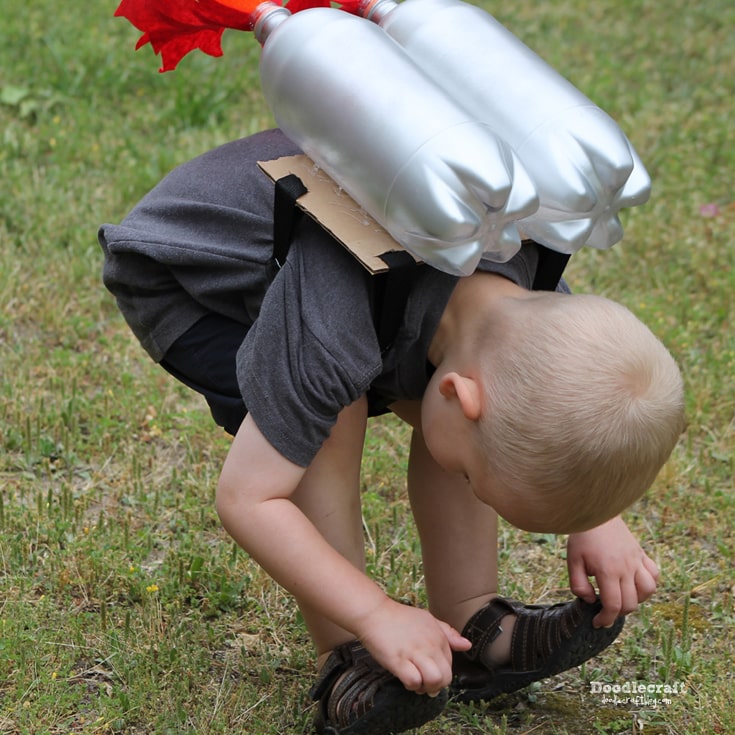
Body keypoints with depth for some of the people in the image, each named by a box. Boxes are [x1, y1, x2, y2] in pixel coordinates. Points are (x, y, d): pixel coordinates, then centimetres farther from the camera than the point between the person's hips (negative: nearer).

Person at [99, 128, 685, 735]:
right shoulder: (329, 342, -44)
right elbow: (247, 500, -35)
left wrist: (596, 520, -12)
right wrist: (377, 615, -34)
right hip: (173, 273, -6)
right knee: (333, 419, -29)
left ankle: (471, 624, 2)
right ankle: (344, 663, -16)